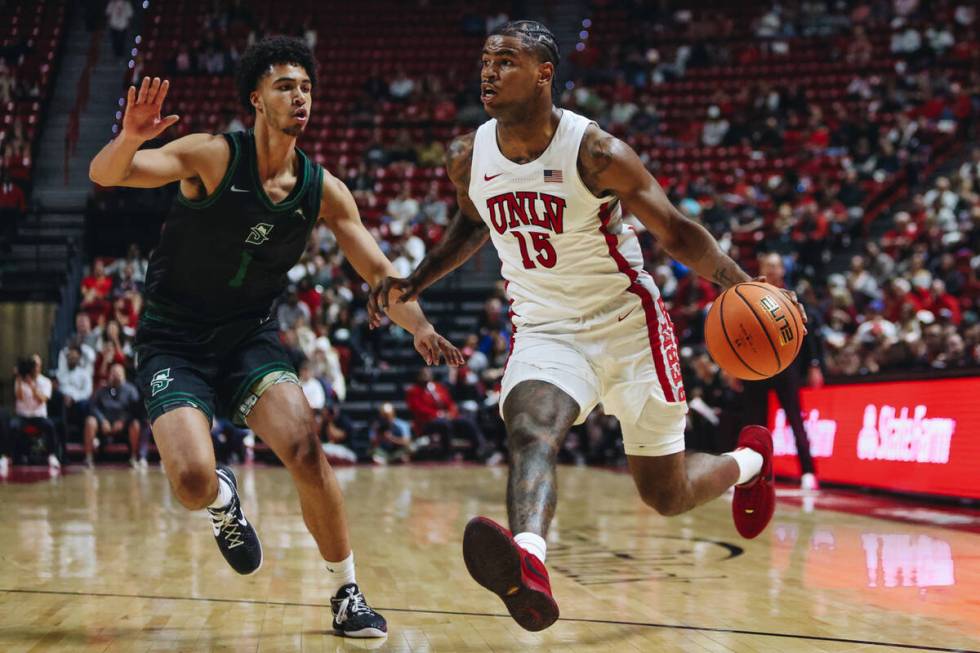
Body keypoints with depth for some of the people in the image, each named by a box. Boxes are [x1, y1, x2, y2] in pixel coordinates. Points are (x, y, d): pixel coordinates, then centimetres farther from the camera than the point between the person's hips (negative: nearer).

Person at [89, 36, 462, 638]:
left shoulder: (323, 190, -3)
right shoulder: (214, 156, -14)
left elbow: (380, 274, 0)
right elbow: (105, 175, -22)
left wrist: (420, 328, -18)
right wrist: (131, 138, -44)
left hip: (251, 338, 3)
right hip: (175, 344, -3)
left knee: (305, 449, -22)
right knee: (194, 484, -22)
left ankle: (347, 596, -4)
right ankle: (223, 499, 18)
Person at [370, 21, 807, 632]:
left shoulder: (596, 152, -19)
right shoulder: (469, 158, -4)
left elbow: (677, 230, -11)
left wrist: (743, 286, -26)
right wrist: (414, 283, 9)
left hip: (627, 324, -3)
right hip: (546, 332, 3)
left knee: (666, 493, 6)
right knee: (529, 430, -31)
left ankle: (749, 459, 39)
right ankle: (528, 565, -56)